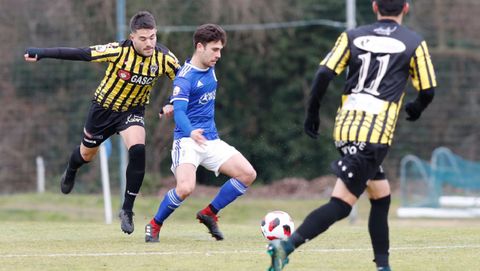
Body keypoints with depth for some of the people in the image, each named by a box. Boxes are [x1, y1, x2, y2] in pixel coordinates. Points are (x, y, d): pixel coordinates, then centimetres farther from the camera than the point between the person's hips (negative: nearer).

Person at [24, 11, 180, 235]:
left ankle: (127, 209, -12)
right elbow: (79, 54, -26)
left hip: (132, 111, 1)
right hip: (104, 106, -1)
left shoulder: (164, 58, -23)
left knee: (137, 151, -26)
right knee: (87, 153, 19)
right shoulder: (118, 51, -31)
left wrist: (174, 105, -25)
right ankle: (70, 174, 59)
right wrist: (41, 53, -22)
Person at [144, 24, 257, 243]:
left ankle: (209, 214, 12)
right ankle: (154, 225, -2)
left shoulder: (210, 69, 8)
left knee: (248, 174, -3)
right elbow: (179, 112, -29)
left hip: (211, 140, 8)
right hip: (187, 140, -8)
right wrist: (191, 132, -48)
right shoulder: (185, 78, -17)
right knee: (185, 188, -28)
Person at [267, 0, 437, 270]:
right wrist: (415, 109, 28)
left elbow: (324, 74, 2)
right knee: (341, 204, -10)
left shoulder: (352, 36, 11)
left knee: (381, 195, 21)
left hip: (345, 127, 5)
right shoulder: (414, 43, 4)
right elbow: (428, 91, 7)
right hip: (376, 135, -5)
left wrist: (312, 113, 12)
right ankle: (287, 245, -27)